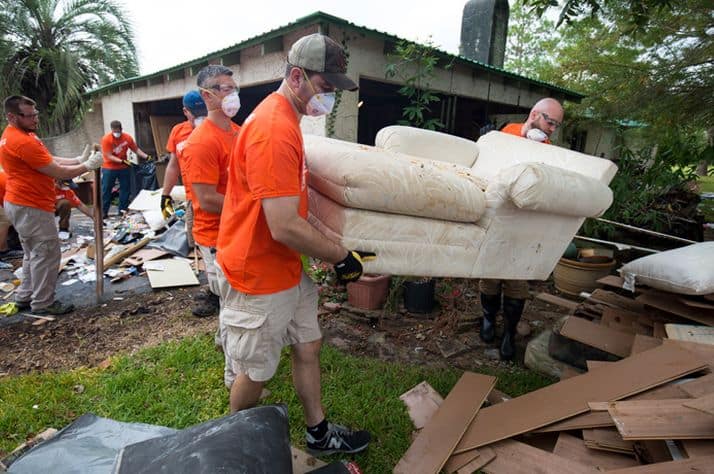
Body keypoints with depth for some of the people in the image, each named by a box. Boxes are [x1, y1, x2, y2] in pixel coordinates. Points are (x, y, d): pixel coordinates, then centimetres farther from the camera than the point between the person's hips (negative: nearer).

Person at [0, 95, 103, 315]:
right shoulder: (23, 142, -22)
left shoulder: (20, 135, 12)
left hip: (22, 204, 11)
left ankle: (25, 297, 30)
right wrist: (88, 166, -10)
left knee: (34, 253, 20)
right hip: (31, 207, -11)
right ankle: (43, 303, 8)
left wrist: (79, 159, 0)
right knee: (46, 254, -2)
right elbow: (58, 172, -20)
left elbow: (51, 160, 11)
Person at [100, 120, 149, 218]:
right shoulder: (106, 139, -15)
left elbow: (136, 149, 3)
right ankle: (103, 212, 7)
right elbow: (109, 156, -18)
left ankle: (123, 210, 17)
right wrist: (122, 161, -28)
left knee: (125, 189, 7)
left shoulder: (127, 137, -6)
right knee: (106, 190, 0)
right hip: (109, 168, -3)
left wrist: (146, 157, -10)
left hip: (124, 168, 3)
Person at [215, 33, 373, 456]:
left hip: (289, 266, 9)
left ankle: (319, 434, 39)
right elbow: (285, 228, -30)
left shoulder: (285, 118, 9)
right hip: (260, 275, -9)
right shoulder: (274, 130, -25)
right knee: (254, 371, 12)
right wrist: (341, 256, -16)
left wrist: (323, 250, 12)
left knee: (308, 346, 18)